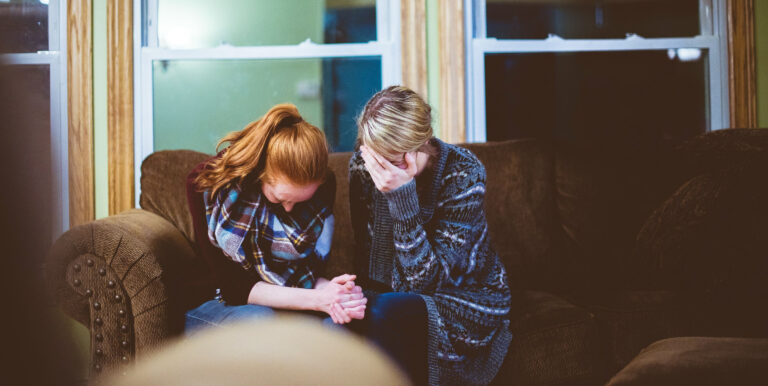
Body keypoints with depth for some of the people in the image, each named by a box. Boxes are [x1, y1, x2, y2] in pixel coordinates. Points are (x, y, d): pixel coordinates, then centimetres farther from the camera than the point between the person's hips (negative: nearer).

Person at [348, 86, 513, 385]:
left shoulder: (463, 175, -21)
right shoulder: (362, 165, -8)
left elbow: (426, 281, -25)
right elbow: (365, 253, 4)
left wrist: (401, 195, -34)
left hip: (467, 303, -4)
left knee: (385, 312, -34)